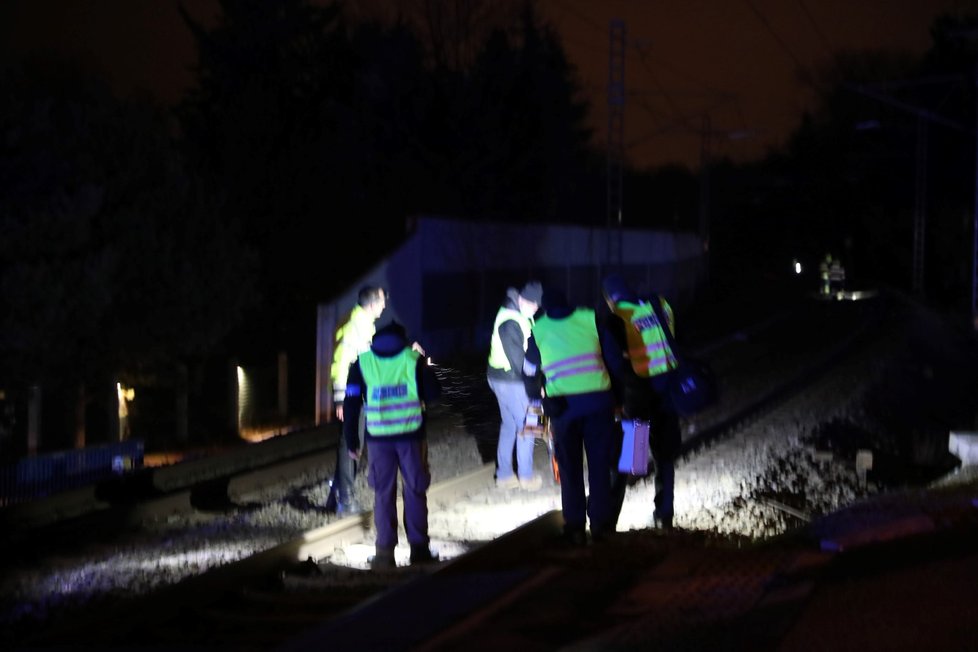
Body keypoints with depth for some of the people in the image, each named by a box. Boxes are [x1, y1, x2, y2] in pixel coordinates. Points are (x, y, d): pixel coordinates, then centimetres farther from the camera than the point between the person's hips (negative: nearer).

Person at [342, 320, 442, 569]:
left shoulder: (362, 363, 2)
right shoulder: (414, 359, -1)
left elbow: (351, 404, 1)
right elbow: (433, 394, 2)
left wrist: (351, 440, 9)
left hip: (378, 437, 1)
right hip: (411, 435, 0)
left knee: (384, 493, 7)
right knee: (415, 490, 10)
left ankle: (385, 552, 5)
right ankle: (419, 548, 12)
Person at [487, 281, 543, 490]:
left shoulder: (517, 315, 9)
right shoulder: (510, 322, -23)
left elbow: (525, 348, 12)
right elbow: (517, 357, -22)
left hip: (500, 378, 10)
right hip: (510, 380, -10)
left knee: (508, 425, 15)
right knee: (525, 426, 0)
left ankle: (504, 475, 21)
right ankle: (526, 477, 9)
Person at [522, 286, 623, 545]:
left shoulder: (538, 330, 8)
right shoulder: (590, 319, 6)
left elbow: (530, 372, 20)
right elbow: (614, 359, 5)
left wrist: (535, 396, 38)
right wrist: (616, 394, 16)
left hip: (562, 404, 0)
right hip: (599, 400, 0)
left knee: (570, 467, 10)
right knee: (599, 464, 11)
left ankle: (575, 526, 9)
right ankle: (600, 522, 13)